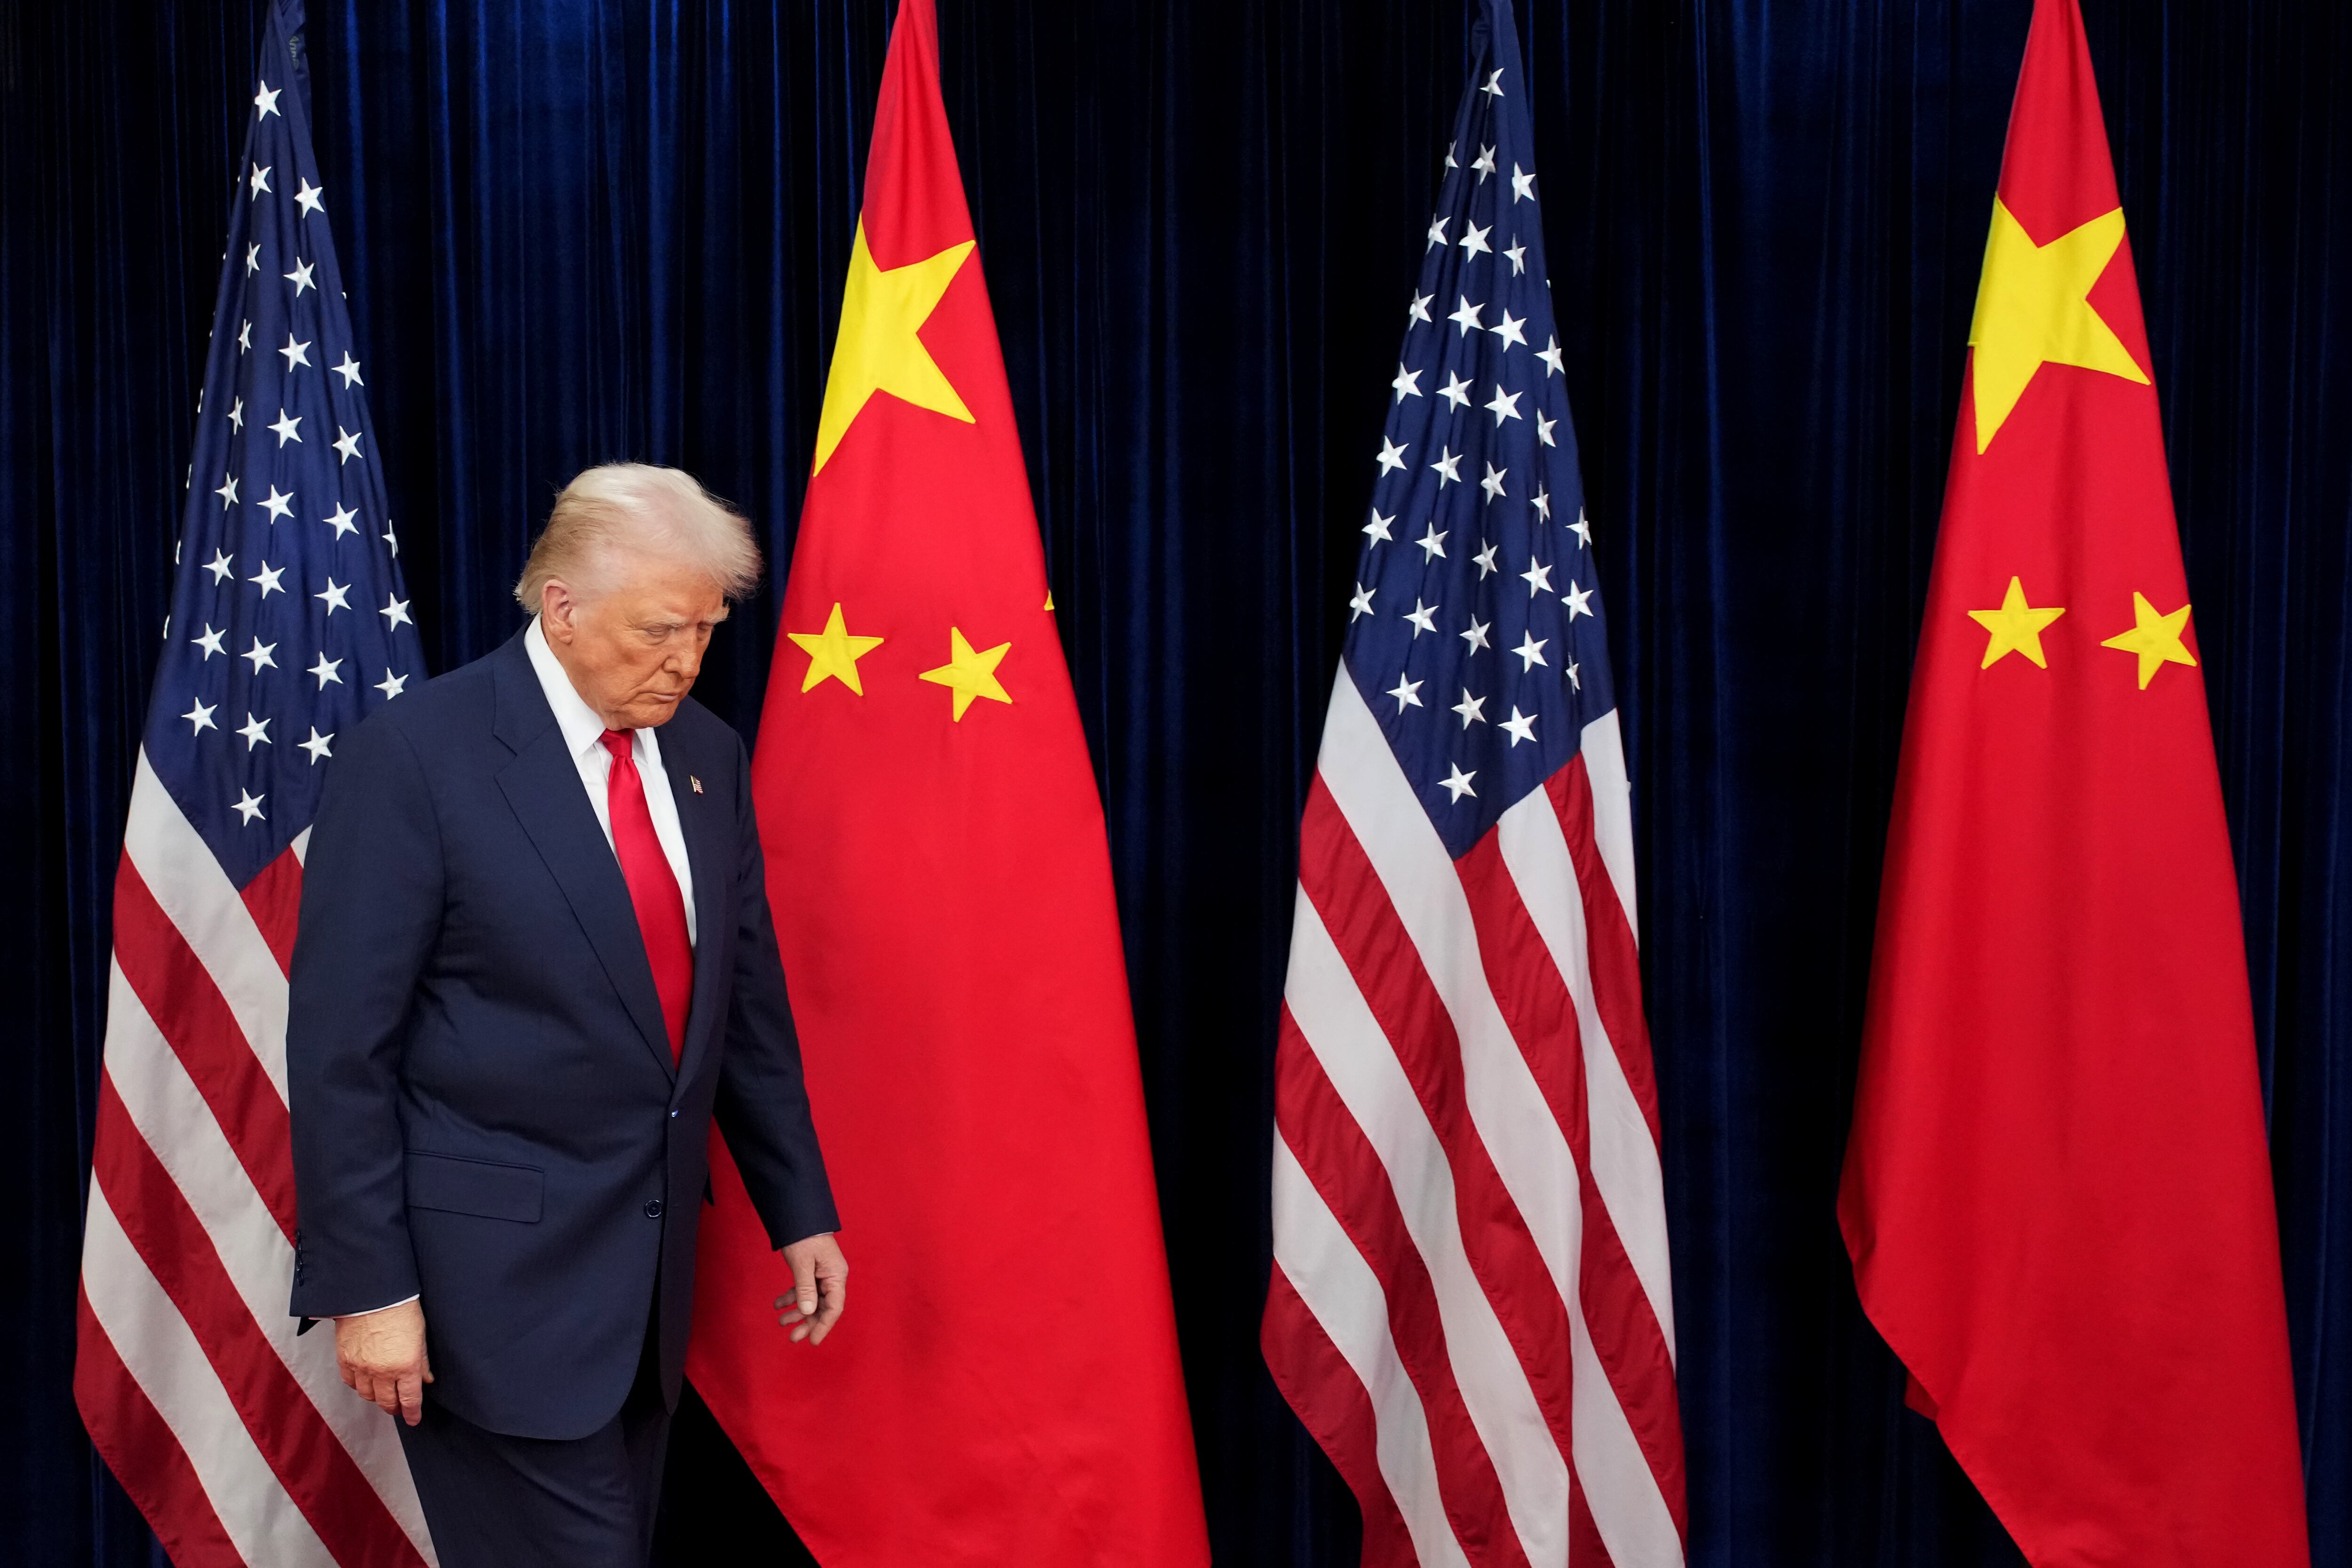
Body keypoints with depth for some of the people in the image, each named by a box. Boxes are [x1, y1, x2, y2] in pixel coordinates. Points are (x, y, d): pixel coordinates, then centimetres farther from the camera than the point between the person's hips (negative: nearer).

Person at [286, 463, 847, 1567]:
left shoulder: (706, 755, 7)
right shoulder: (415, 755, -13)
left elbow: (749, 1001, 14)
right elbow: (340, 1046, -13)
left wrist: (799, 1210, 13)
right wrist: (367, 1287, -15)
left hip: (651, 1263, 7)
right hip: (499, 1270, -6)